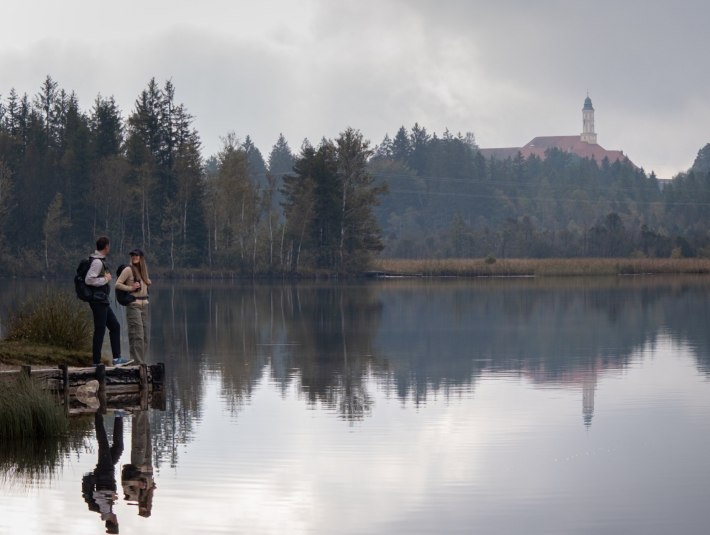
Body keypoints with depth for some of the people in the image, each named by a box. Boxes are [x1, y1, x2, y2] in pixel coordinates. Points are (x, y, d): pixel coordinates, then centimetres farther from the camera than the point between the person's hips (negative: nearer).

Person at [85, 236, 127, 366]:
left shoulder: (101, 261, 14)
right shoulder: (97, 262, -17)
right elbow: (89, 280, -25)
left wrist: (106, 277, 12)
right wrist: (105, 279, -15)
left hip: (103, 301, 11)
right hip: (98, 300, -11)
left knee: (115, 326, 13)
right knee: (100, 331, -5)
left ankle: (116, 358, 15)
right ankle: (96, 362, 0)